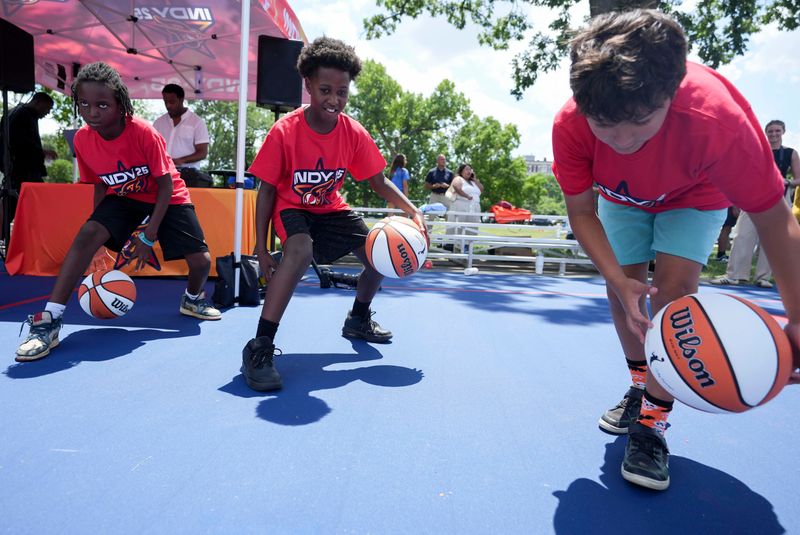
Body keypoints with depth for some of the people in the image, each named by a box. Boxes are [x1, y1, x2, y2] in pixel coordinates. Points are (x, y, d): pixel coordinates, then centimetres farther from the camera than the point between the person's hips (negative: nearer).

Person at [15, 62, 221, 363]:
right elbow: (101, 186, 1)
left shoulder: (144, 133, -27)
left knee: (201, 262, -12)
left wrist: (149, 237, -20)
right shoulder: (83, 139, -14)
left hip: (169, 197, -2)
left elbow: (166, 185, -20)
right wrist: (100, 233, -2)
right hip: (124, 198, 3)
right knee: (87, 235, -25)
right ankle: (50, 321, -21)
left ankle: (193, 298, 26)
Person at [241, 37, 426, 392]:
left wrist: (412, 211, -18)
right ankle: (259, 348, -30)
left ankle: (358, 320, 32)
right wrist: (260, 247, -20)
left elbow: (379, 182, -3)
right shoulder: (284, 131, -24)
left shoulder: (354, 134, -14)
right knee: (300, 249, -37)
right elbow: (266, 190, -16)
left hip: (331, 209, 6)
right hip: (291, 208, -5)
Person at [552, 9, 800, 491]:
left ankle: (653, 421, -9)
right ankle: (642, 388, 27)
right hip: (624, 198, 3)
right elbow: (581, 212, -21)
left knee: (675, 284, -21)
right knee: (624, 292, 1)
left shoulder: (717, 117, -44)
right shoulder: (570, 126, -36)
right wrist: (619, 280, -35)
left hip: (696, 196, -3)